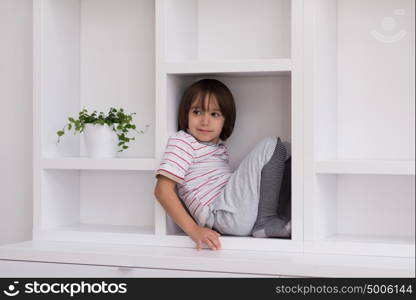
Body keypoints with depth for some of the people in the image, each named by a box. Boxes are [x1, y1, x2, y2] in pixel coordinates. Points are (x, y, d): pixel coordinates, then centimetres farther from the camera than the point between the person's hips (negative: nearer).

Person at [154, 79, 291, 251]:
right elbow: (163, 190, -12)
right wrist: (194, 230, -21)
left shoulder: (218, 146, 23)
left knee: (288, 150, 12)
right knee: (270, 145, -11)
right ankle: (266, 222, -12)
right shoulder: (182, 142, -2)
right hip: (222, 215, -9)